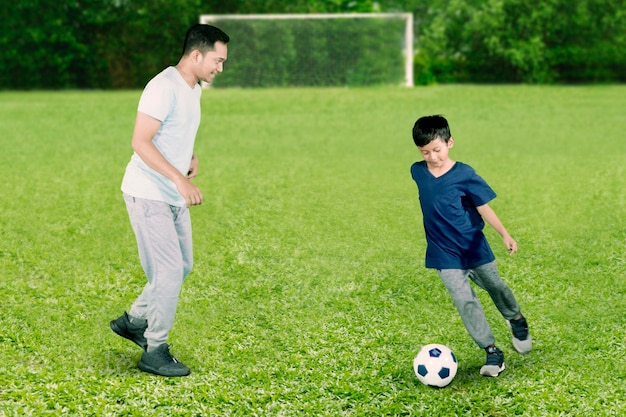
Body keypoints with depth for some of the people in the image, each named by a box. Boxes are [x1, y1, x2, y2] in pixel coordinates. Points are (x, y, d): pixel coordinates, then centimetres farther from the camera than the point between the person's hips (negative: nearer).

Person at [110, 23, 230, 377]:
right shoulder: (164, 88, -19)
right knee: (169, 271, -8)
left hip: (175, 197, 9)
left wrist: (192, 157, 4)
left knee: (183, 266, 15)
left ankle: (134, 321, 31)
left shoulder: (194, 89, 10)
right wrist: (180, 179, -32)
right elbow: (141, 142, -25)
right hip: (149, 195, -9)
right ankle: (155, 352, 3)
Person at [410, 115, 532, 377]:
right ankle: (492, 352, -3)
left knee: (495, 287, 17)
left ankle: (517, 320, 47)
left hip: (475, 247, -1)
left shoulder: (464, 175, -15)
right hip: (445, 255, 2)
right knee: (465, 301, -10)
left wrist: (504, 234, -22)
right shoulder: (417, 172, -5)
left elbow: (483, 206, -13)